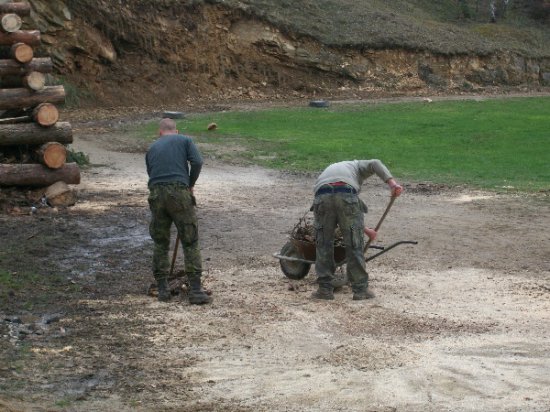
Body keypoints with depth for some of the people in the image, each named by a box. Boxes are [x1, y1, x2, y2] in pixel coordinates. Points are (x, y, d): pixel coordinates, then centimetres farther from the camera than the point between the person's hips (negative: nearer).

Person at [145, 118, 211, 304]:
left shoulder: (152, 148, 22)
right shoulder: (184, 140, 12)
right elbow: (197, 162, -4)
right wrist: (191, 184, 11)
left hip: (156, 195, 3)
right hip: (179, 192, -3)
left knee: (160, 243, 14)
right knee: (191, 243, 2)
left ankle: (162, 289, 14)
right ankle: (195, 290, -3)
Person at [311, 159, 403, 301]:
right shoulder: (356, 165, 35)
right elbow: (375, 164, 11)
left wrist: (365, 229, 45)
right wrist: (392, 183, 1)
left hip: (322, 196, 3)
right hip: (347, 194, -3)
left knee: (323, 244, 14)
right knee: (354, 245, 7)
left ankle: (325, 289, 14)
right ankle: (360, 290, 11)